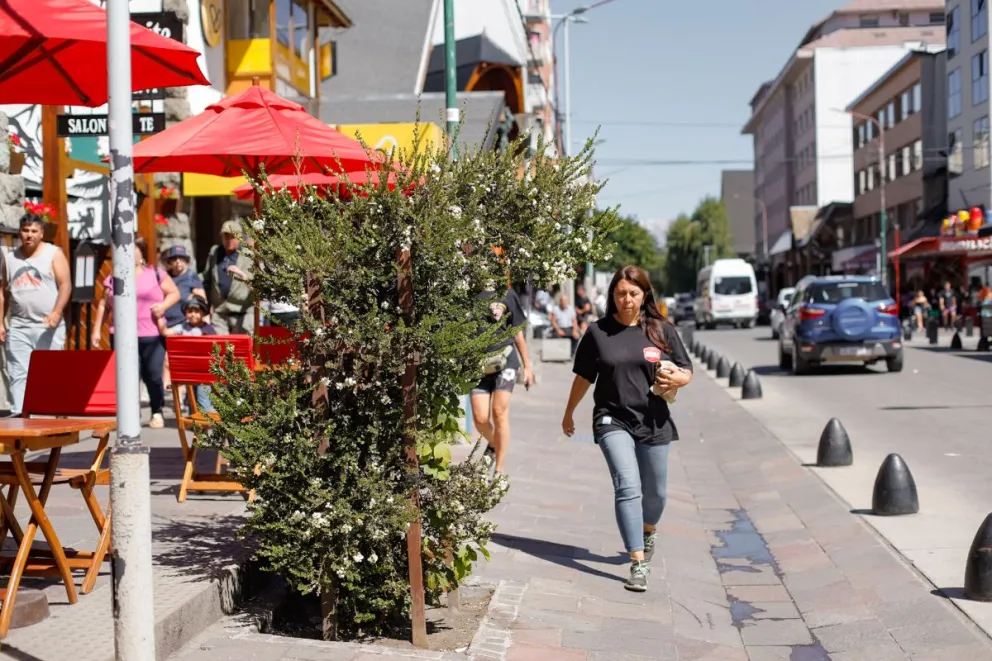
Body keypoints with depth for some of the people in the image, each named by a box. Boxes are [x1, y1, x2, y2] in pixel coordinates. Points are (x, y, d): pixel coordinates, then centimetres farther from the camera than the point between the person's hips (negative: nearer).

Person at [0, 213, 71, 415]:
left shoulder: (54, 253, 2)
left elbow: (65, 285, -7)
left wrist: (57, 312, -21)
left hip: (48, 326, -3)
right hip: (18, 327, 3)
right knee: (18, 374, -2)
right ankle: (18, 414, -2)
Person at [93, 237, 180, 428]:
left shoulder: (156, 274, 7)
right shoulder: (113, 278, 13)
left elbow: (174, 293, 10)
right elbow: (104, 305, 14)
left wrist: (163, 305, -10)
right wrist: (96, 330, 8)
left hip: (152, 336, -1)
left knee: (153, 376, 0)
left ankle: (157, 412, 19)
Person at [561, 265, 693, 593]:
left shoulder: (662, 331, 3)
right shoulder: (598, 332, 2)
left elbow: (687, 371, 7)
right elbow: (583, 377, 12)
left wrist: (677, 379, -16)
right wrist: (569, 413, 19)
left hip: (654, 424, 2)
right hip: (613, 421, -2)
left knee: (655, 492, 12)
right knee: (628, 487, -17)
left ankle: (648, 530, 47)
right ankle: (638, 563, -16)